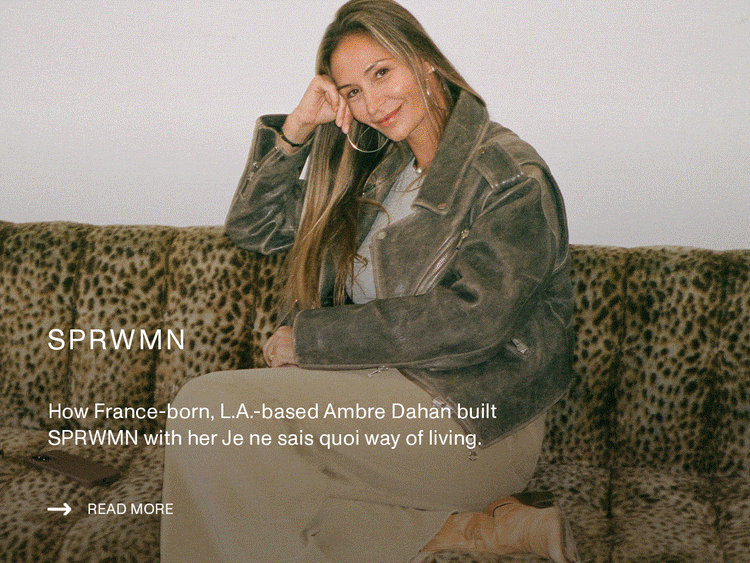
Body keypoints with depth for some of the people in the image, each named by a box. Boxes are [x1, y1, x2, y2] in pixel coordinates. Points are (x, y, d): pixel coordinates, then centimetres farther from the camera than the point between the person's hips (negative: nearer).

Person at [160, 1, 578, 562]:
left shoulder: (512, 176, -10)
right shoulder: (382, 172, 11)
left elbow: (470, 318, -22)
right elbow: (252, 227, 13)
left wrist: (309, 336, -16)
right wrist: (297, 127, -2)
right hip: (384, 386, 8)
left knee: (206, 411, -16)